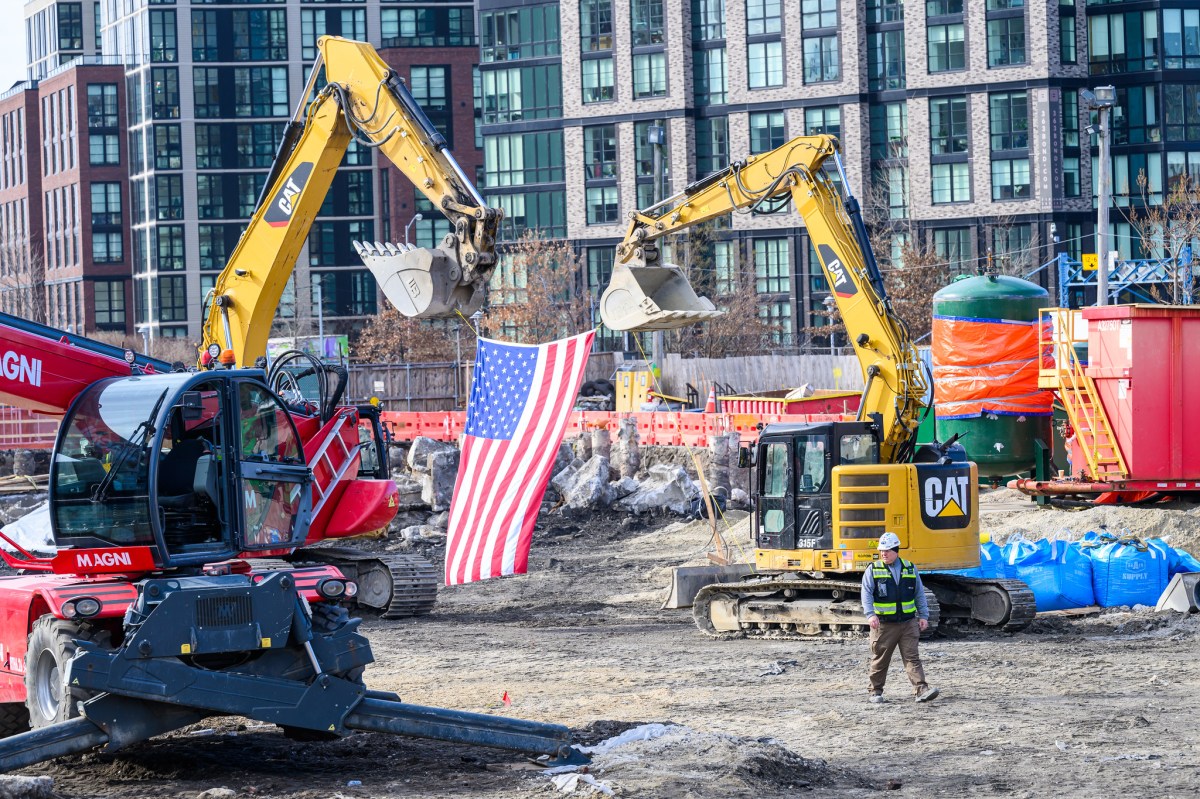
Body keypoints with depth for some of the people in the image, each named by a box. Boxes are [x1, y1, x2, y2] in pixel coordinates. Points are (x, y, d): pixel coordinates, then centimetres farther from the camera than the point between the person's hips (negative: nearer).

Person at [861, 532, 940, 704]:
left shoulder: (910, 569, 9)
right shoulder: (873, 570, 0)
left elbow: (919, 594, 14)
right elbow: (866, 594, -9)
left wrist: (923, 616, 7)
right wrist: (870, 615, -23)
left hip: (908, 623, 1)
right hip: (883, 624, -1)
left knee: (912, 657, -5)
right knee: (880, 659, 7)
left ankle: (922, 690, -12)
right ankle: (876, 691, 20)